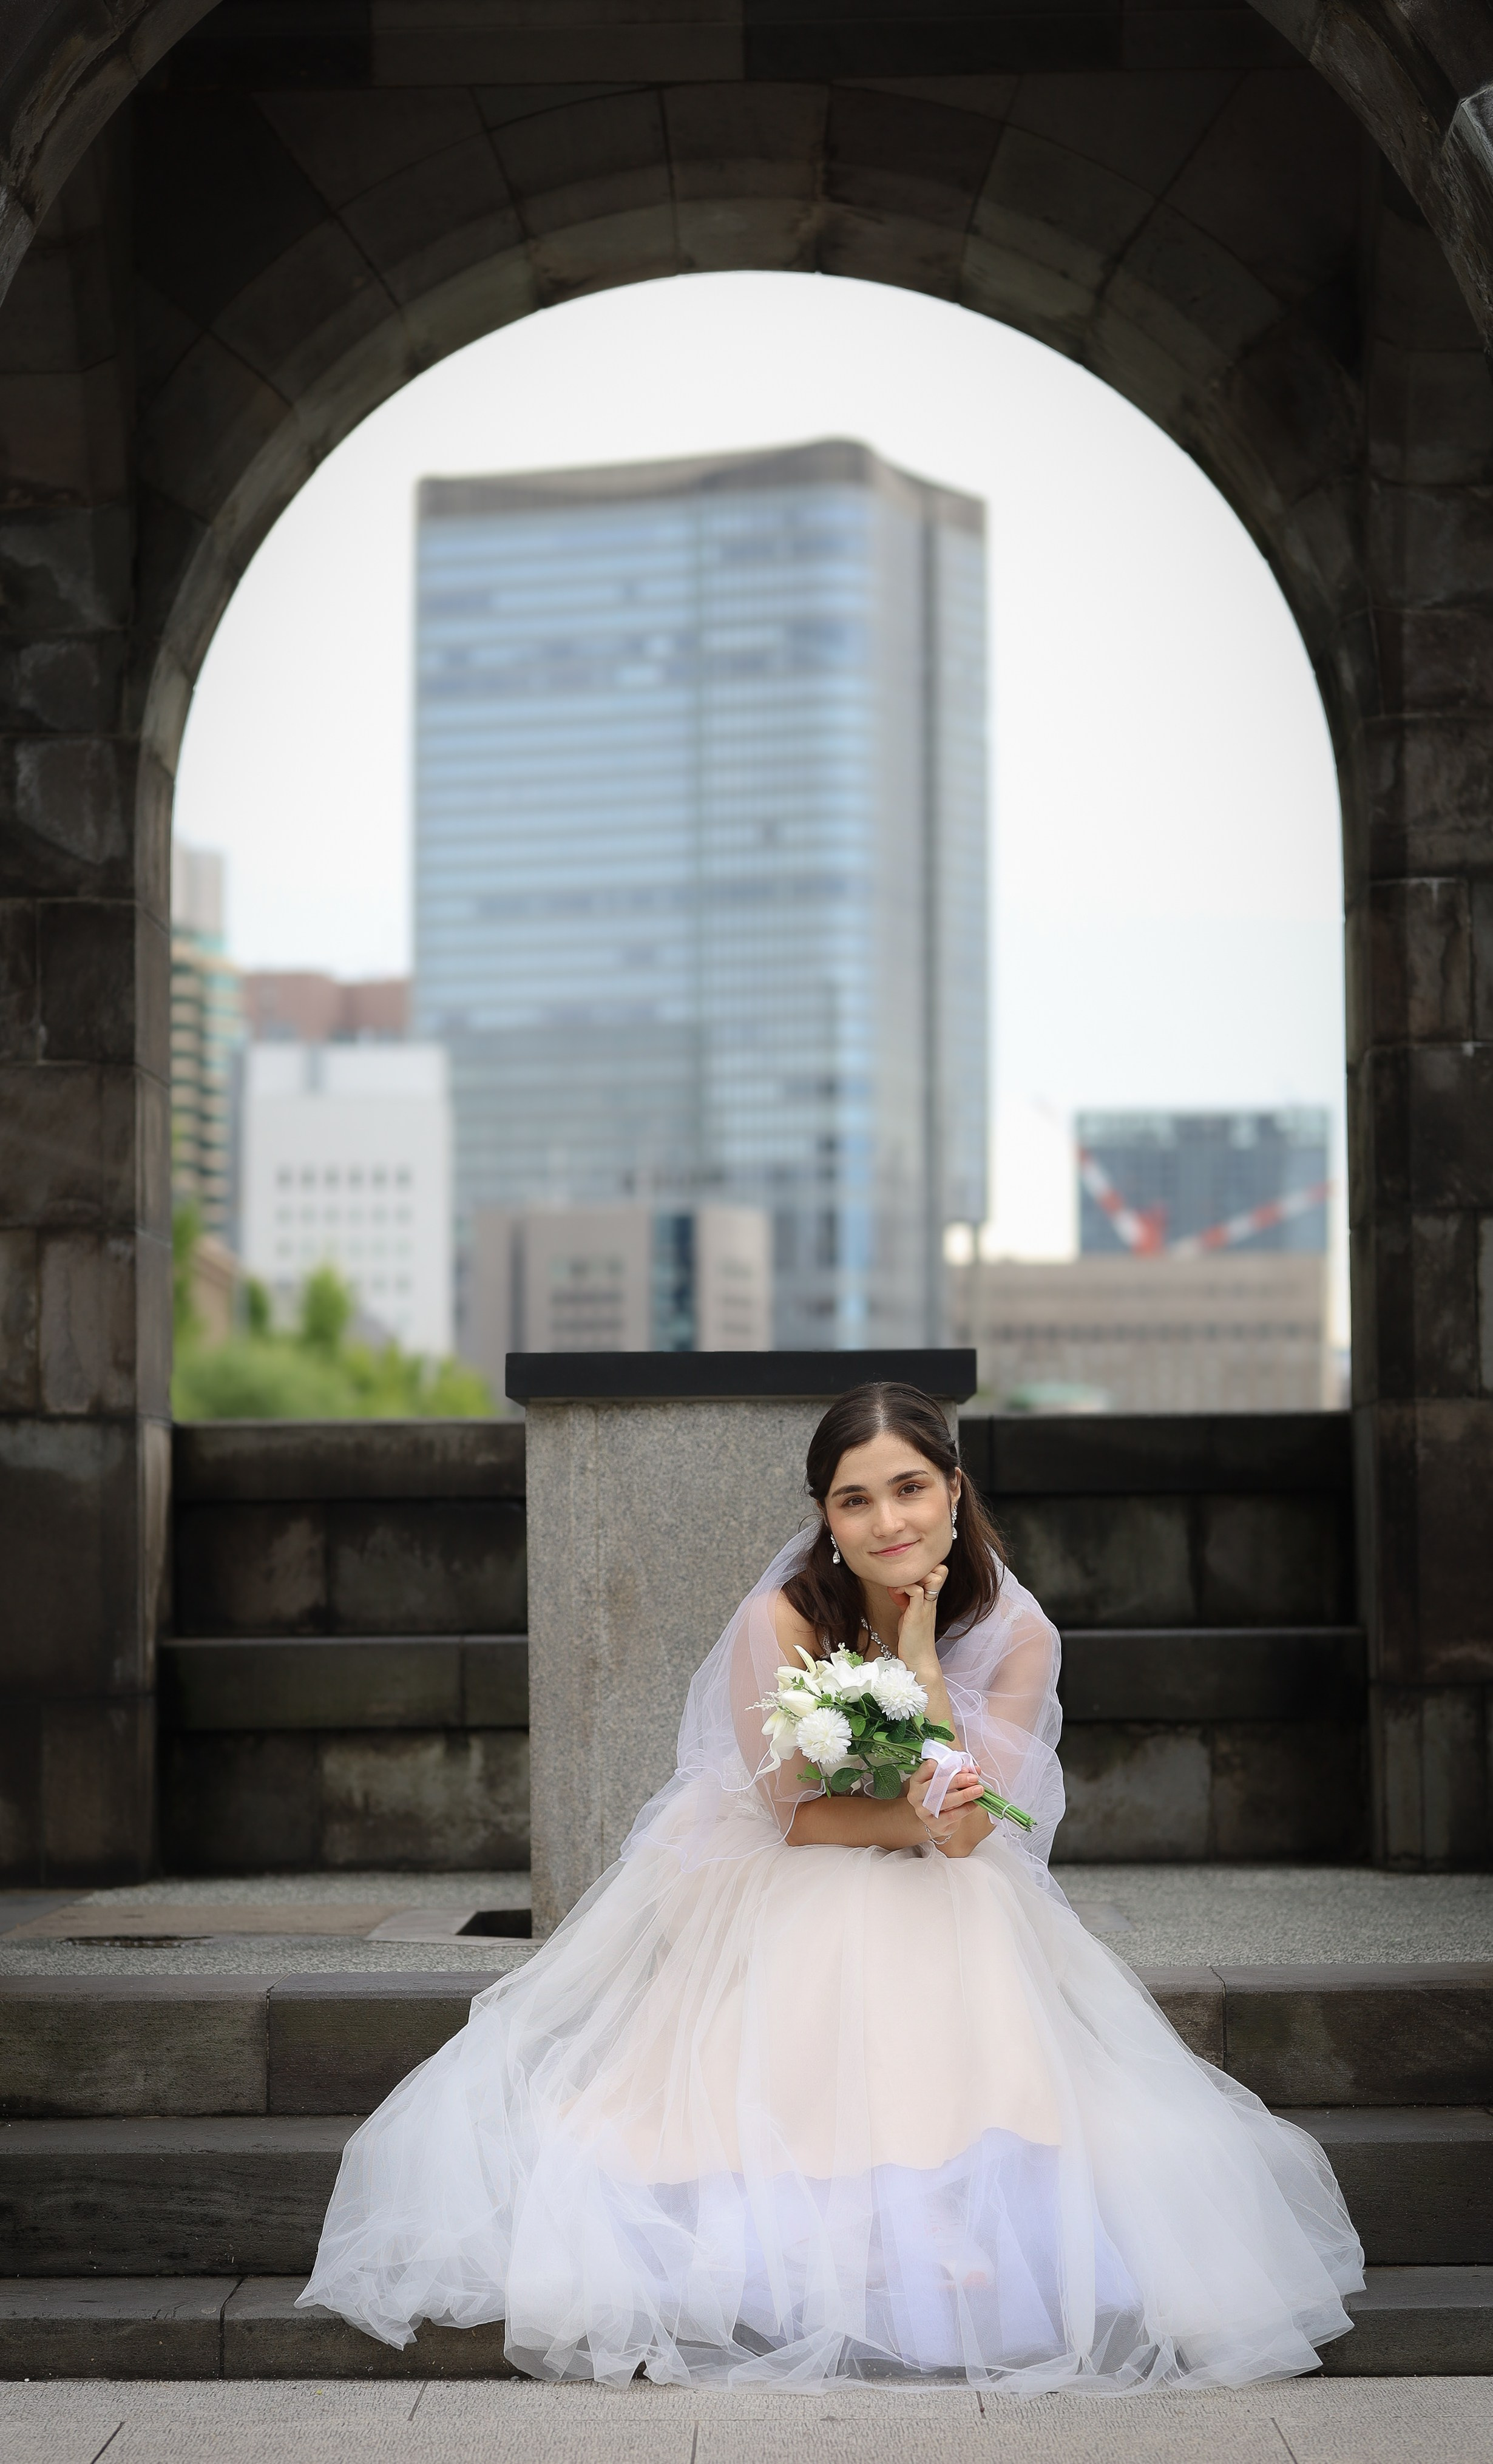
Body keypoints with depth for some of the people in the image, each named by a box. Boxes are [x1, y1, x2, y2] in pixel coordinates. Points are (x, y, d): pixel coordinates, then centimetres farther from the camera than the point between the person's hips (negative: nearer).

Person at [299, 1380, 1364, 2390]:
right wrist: (910, 1823, -26)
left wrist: (920, 1658, -25)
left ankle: (962, 2240, -17)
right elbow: (792, 1814, -11)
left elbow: (963, 1833, -20)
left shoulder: (1015, 1634, -12)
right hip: (789, 1892, -2)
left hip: (951, 1905, 2)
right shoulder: (782, 1623, -19)